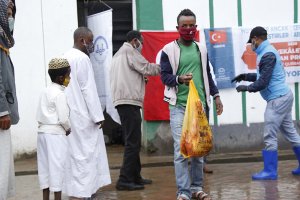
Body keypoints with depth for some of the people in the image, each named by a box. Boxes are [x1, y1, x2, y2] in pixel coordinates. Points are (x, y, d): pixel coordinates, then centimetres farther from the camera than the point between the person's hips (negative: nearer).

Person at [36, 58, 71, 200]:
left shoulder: (46, 91, 13)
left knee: (45, 166, 10)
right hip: (55, 133, -8)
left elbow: (39, 115, 12)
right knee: (56, 166, -3)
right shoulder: (59, 94, -13)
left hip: (43, 131, 8)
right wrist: (68, 129, 0)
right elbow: (63, 118, -16)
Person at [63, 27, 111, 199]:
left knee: (76, 152, 13)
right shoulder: (82, 58, -13)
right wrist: (98, 115, -13)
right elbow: (88, 89, -16)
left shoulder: (66, 57, 14)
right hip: (83, 115, -9)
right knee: (85, 153, -6)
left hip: (70, 114, 9)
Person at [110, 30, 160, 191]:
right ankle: (125, 180, -13)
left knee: (133, 142, 15)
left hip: (122, 101, 10)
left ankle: (135, 176, 20)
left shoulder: (118, 54, 26)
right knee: (133, 142, -11)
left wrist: (141, 79, 16)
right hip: (129, 101, -10)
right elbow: (147, 68, -8)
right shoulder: (129, 50, -4)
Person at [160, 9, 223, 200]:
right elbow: (164, 76, -4)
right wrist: (179, 79, -24)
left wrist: (216, 95, 11)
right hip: (179, 106, -4)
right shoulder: (169, 50, -2)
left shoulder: (201, 49, 13)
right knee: (181, 150, -8)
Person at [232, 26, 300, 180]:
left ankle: (270, 171, -1)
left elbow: (263, 83, -20)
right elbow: (264, 76, 25)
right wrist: (245, 76, 20)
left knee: (270, 136, -6)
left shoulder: (268, 55, -17)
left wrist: (246, 88, -6)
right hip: (283, 96, 10)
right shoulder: (268, 51, 14)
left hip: (277, 99, -10)